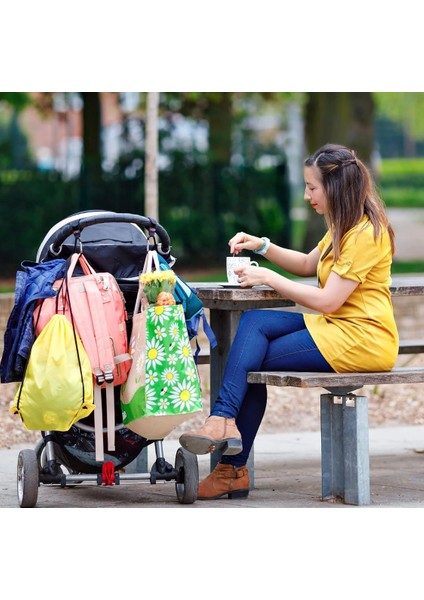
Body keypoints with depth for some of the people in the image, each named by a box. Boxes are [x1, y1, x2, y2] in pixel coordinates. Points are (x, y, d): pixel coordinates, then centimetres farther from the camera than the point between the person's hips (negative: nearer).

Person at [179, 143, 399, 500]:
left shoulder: (365, 234, -16)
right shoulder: (344, 227, 16)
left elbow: (327, 301, -20)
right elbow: (308, 265, 27)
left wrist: (269, 278, -13)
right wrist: (263, 246, 11)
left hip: (361, 337, -10)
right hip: (338, 328, 10)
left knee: (251, 361, -10)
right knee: (254, 322, -6)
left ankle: (233, 469, -4)